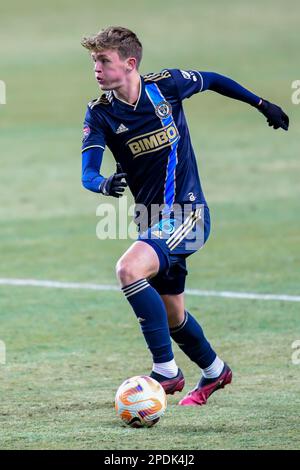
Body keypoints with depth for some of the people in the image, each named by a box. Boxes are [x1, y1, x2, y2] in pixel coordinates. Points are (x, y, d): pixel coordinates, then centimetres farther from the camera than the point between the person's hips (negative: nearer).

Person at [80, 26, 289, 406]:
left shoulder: (166, 85, -10)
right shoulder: (99, 113, -5)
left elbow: (213, 80, 10)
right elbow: (87, 172, -15)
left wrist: (261, 104, 21)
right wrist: (104, 184, -39)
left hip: (186, 212, -5)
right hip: (153, 219, 5)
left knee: (129, 270, -28)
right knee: (171, 315, 16)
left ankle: (166, 370, -20)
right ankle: (214, 371, 44)